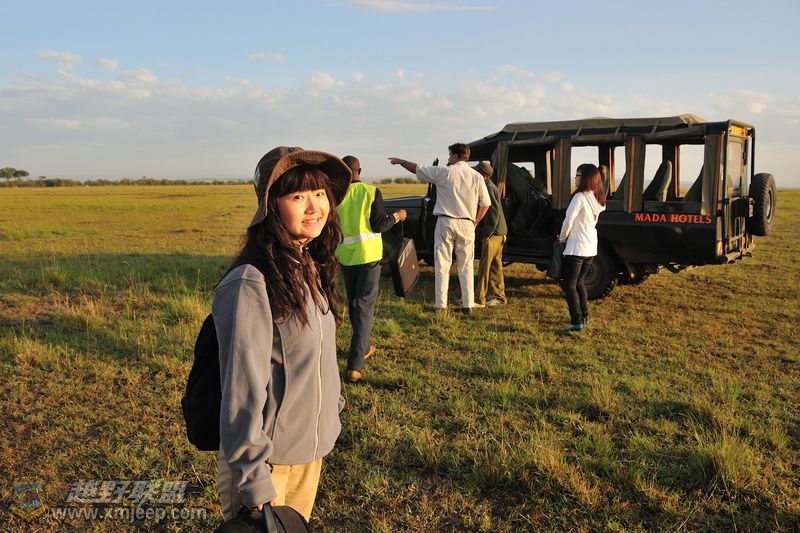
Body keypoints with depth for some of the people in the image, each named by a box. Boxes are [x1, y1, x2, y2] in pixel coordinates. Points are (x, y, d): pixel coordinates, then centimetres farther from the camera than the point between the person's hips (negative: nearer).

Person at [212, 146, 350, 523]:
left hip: (312, 450, 7)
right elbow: (242, 390, -23)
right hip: (267, 459, -7)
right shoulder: (251, 284, -23)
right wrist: (255, 483, -20)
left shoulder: (312, 269, 1)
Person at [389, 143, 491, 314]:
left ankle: (441, 304, 2)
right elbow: (485, 204, 4)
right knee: (466, 267, 9)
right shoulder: (477, 177, 3)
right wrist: (475, 222, 14)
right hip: (466, 225, 2)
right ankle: (468, 305, 10)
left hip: (446, 223, -2)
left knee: (442, 265, 4)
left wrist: (400, 161, 23)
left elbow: (418, 169, 7)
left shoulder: (444, 172, -3)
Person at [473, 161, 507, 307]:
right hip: (497, 233, 10)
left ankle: (479, 299, -5)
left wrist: (487, 232, -19)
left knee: (485, 266, -8)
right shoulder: (488, 187, 18)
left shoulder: (489, 187, -14)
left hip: (493, 233, -10)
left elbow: (494, 211, -21)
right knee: (495, 266, 14)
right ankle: (498, 296, 22)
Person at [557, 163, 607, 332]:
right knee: (578, 282, 21)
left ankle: (577, 322, -9)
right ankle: (584, 316, 27)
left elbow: (569, 220, -15)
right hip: (591, 248, 9)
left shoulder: (580, 197, -16)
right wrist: (567, 236, 14)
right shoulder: (597, 199, 10)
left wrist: (562, 238, 1)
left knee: (569, 284, -4)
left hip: (577, 248, -8)